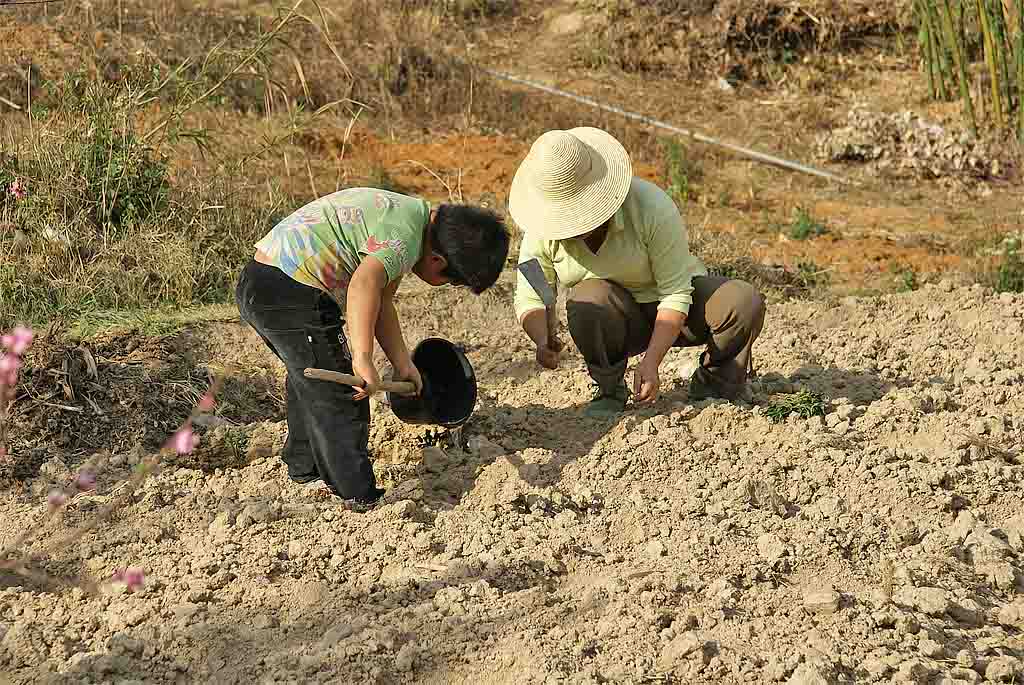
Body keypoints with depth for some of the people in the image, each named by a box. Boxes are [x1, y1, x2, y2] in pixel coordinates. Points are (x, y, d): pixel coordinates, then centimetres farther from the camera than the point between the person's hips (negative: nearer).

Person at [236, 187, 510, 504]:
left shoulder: (412, 212, 14)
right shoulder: (406, 237, -18)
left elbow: (380, 302, 15)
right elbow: (364, 284, -37)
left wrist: (403, 364, 11)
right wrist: (363, 359, -40)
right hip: (292, 294, -11)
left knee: (308, 377, 31)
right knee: (343, 399, -3)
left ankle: (304, 465, 48)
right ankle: (359, 500, 3)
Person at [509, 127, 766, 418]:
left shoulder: (652, 207, -30)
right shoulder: (542, 230, -20)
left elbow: (676, 294, -27)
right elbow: (529, 299, -12)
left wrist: (650, 362, -35)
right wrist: (542, 340, -35)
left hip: (674, 311, -1)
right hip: (617, 318, 1)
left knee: (745, 302, -28)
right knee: (587, 301, -35)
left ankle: (714, 383, 1)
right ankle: (610, 390, -7)